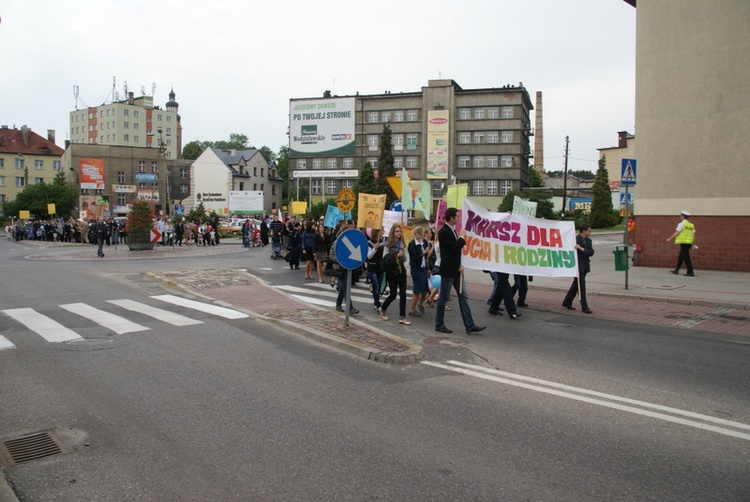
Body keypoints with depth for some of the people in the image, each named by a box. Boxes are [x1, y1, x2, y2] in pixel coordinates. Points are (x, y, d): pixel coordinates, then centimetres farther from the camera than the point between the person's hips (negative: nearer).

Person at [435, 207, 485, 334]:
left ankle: (470, 326, 7)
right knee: (444, 298, 2)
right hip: (448, 270, -9)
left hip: (456, 270, 9)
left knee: (463, 297, 6)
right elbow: (455, 248, -23)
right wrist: (462, 237, -8)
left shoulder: (452, 230, 13)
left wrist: (460, 265, 4)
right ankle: (439, 325, 14)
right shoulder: (444, 232, -16)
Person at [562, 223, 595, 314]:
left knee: (576, 285, 15)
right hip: (578, 266, -8)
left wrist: (581, 248, -17)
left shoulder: (588, 241, 11)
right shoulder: (575, 239, -11)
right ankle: (584, 307, -2)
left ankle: (567, 302, 28)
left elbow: (591, 252, -1)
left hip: (585, 266, 8)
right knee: (581, 286, -6)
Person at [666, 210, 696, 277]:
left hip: (683, 242, -7)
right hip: (689, 243, 7)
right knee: (680, 257, 16)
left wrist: (669, 238, -5)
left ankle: (690, 272, -9)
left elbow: (676, 233, -12)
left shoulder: (681, 224, -9)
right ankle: (676, 270, 23)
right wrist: (693, 244, 15)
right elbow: (694, 235, 10)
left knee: (686, 257, -6)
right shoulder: (691, 225, 12)